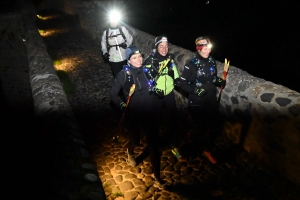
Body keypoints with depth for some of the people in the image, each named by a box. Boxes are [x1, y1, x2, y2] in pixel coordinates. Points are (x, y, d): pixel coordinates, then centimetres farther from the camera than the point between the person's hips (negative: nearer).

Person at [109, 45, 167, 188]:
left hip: (149, 113, 2)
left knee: (153, 144, 3)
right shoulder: (124, 74, -14)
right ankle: (130, 152, 59)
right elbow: (113, 93, -5)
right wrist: (122, 105, -11)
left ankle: (157, 177, 19)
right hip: (133, 115, -2)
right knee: (135, 140, 18)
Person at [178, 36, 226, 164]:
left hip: (212, 101, 5)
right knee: (201, 128, 12)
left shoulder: (212, 62, 0)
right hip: (197, 103, -5)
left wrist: (220, 81, -7)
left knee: (213, 127, 11)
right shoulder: (191, 64, -16)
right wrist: (196, 90, -24)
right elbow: (182, 83, -13)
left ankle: (208, 151, 34)